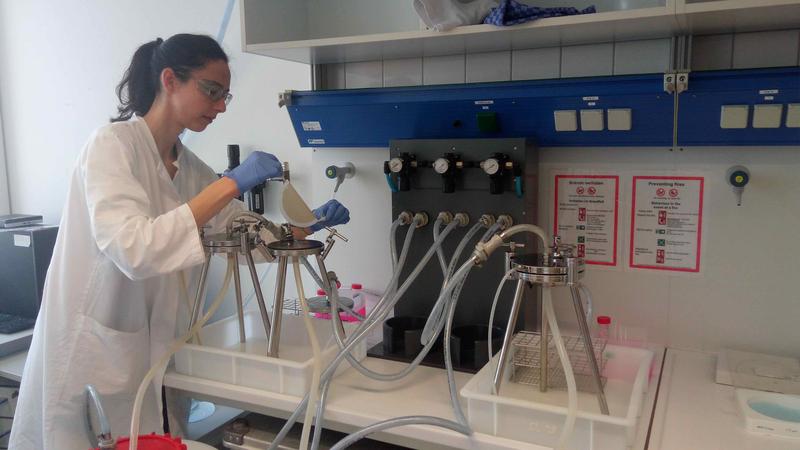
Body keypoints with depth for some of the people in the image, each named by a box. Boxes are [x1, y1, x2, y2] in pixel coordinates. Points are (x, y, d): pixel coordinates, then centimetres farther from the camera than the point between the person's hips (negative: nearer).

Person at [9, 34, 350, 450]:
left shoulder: (190, 168, 5)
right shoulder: (113, 144, -15)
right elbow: (132, 248, -30)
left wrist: (307, 225, -6)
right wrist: (230, 184, -29)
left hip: (146, 351, 7)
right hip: (90, 350, -6)